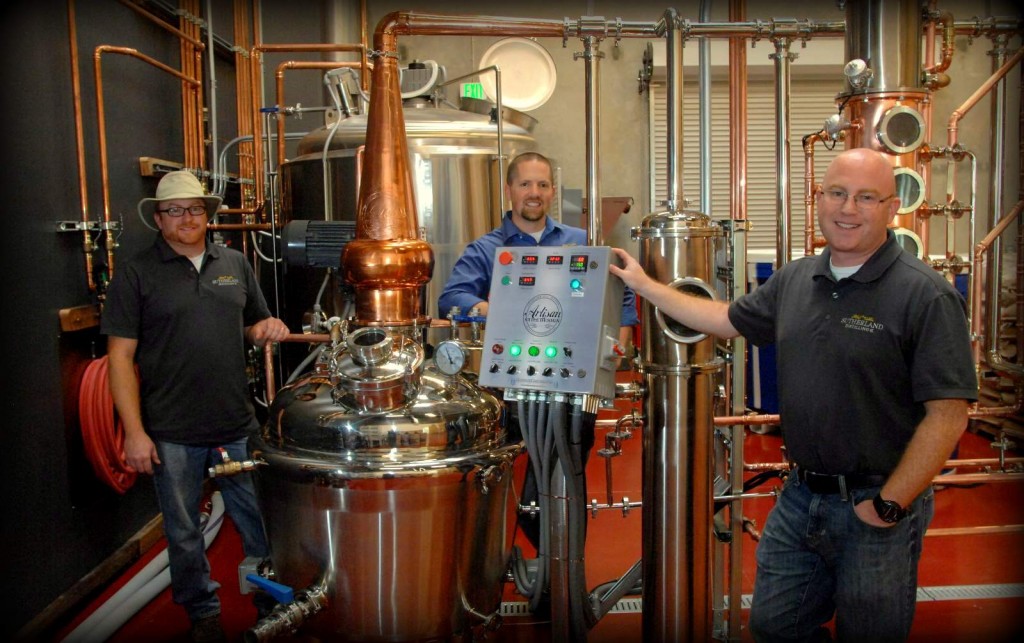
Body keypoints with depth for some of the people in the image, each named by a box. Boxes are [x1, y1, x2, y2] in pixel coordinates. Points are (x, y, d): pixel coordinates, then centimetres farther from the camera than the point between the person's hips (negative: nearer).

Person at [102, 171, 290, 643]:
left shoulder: (234, 264, 10)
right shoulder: (137, 274, -2)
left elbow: (254, 326, 21)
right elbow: (121, 357, -5)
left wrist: (266, 328, -4)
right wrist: (134, 431, -11)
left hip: (238, 425, 3)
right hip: (172, 434, -2)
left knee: (259, 520, 10)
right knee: (184, 533, 12)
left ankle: (273, 601, 30)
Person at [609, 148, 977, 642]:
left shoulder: (926, 296, -16)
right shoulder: (794, 280, 4)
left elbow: (948, 413, -18)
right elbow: (729, 319, 18)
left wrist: (889, 506, -16)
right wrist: (645, 285, 19)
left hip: (876, 507, -5)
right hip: (800, 495, 6)